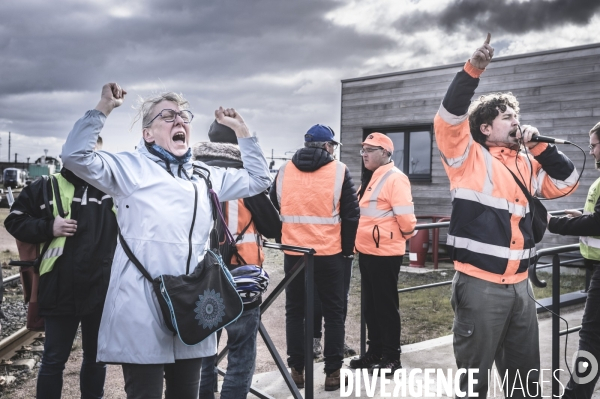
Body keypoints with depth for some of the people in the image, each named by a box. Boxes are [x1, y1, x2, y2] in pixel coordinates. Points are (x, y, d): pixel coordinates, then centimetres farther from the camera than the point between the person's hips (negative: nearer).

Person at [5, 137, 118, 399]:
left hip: (102, 290, 2)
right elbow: (14, 221, 5)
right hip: (61, 291, -2)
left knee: (96, 356, 17)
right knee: (54, 360, 11)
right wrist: (48, 228, -10)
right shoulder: (47, 187, 2)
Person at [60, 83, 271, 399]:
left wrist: (242, 131, 18)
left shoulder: (206, 175, 18)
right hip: (142, 313, -5)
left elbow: (258, 180, 23)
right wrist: (103, 108, -13)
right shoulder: (129, 167, 1)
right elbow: (75, 156, -12)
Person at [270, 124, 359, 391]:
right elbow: (351, 214, -4)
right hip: (329, 254, -2)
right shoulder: (339, 171, -3)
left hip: (293, 253, 3)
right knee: (333, 312, 8)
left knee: (295, 311, 13)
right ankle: (333, 372, 11)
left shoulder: (284, 171, 6)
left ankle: (297, 369, 18)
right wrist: (347, 248, 8)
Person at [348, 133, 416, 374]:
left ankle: (391, 358, 12)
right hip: (366, 251, 9)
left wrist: (406, 234, -4)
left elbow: (405, 215, -19)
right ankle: (375, 351, 27)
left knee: (386, 306, 0)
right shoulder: (369, 178, 14)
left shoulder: (395, 178, -15)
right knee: (370, 305, 15)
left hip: (385, 253, -9)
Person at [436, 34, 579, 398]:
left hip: (519, 285, 6)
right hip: (479, 285, -6)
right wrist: (473, 70, -26)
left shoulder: (526, 163, 14)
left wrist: (540, 146, 4)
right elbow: (449, 118, -18)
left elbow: (566, 181, 16)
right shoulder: (470, 157, -4)